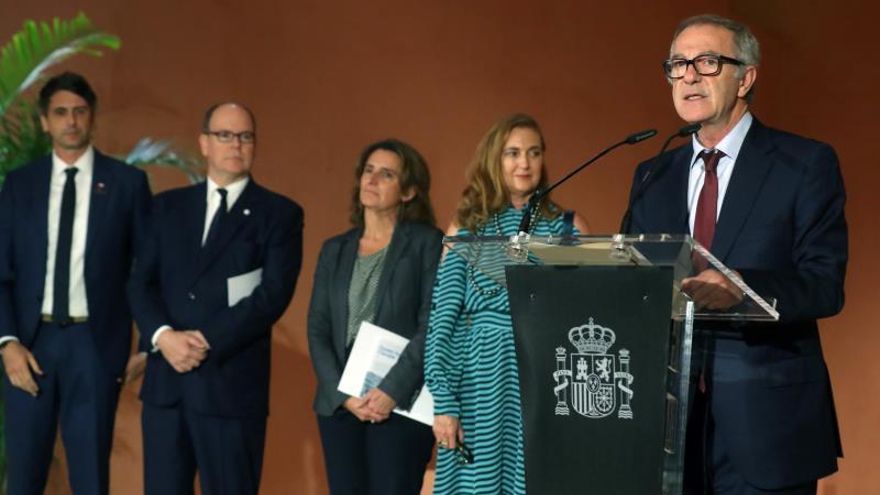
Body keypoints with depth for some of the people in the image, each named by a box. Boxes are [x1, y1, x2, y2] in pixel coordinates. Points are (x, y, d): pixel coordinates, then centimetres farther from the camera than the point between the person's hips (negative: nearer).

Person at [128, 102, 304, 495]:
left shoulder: (280, 213, 2)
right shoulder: (169, 206, 14)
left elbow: (273, 295, -9)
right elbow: (141, 283, 7)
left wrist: (206, 341, -14)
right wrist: (163, 336, -12)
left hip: (232, 384, -4)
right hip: (166, 380, 4)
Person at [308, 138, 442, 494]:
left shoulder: (427, 243, 0)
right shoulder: (334, 250, 14)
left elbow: (433, 325, -8)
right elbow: (317, 330, 9)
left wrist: (392, 390, -16)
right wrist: (343, 394, -6)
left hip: (401, 404, -4)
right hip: (339, 403, 5)